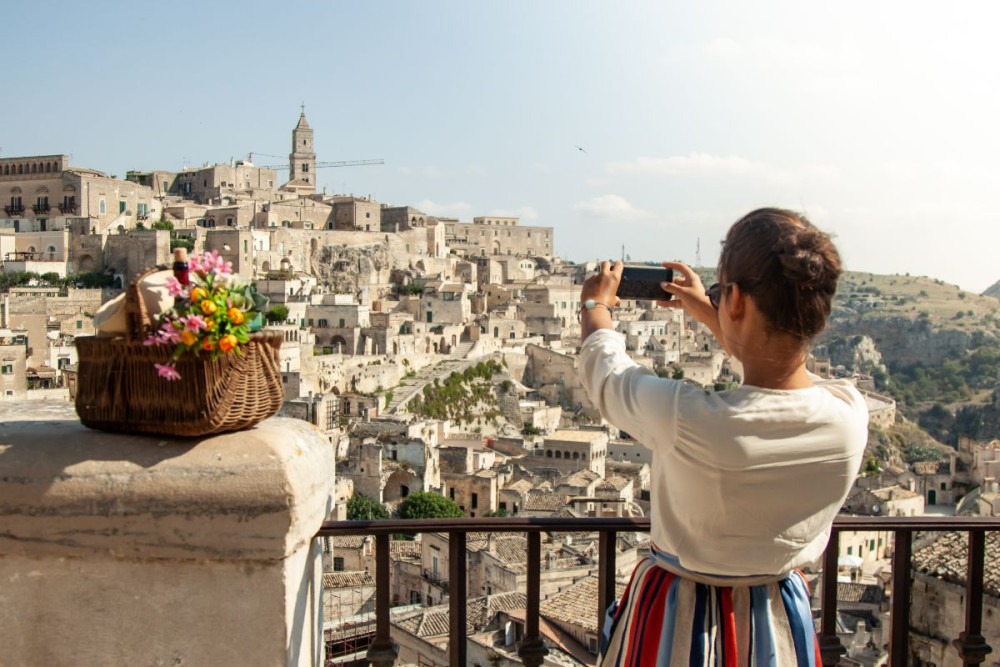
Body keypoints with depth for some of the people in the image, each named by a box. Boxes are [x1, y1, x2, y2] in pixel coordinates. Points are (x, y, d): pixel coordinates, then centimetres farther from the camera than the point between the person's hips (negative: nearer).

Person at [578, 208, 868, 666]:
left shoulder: (685, 421, -34)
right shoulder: (850, 415, -19)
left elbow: (605, 370, -12)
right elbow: (780, 371, 5)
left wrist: (596, 304, 9)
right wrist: (706, 312, 18)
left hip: (679, 615, -3)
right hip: (781, 616, 4)